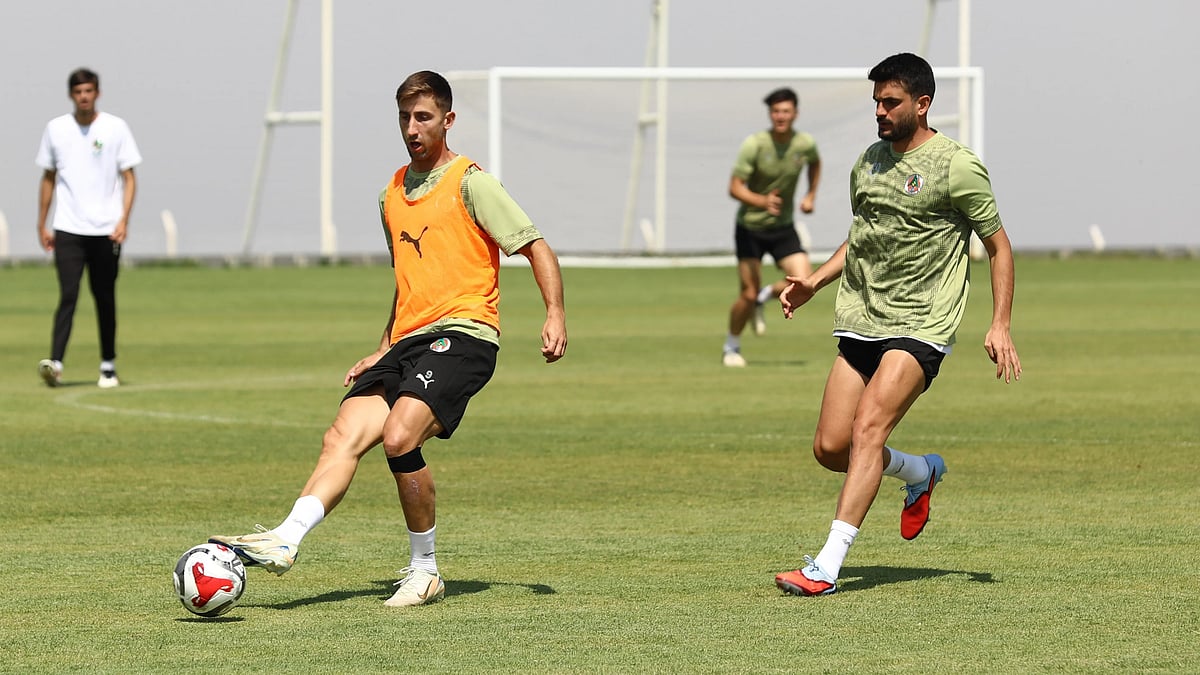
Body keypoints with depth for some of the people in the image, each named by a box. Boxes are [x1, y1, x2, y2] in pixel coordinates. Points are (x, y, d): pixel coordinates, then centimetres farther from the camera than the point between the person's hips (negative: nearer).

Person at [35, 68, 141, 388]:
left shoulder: (115, 128, 1)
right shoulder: (56, 129, 6)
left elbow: (129, 178, 2)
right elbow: (48, 178, 14)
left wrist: (123, 220, -10)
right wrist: (42, 224, 12)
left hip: (106, 230, 0)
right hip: (68, 229, 0)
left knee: (105, 299, 7)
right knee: (68, 296, -13)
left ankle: (108, 366, 19)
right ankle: (55, 363, -21)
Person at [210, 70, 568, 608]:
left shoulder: (470, 182, -3)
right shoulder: (392, 195, 19)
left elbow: (536, 246, -3)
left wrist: (554, 316, -16)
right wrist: (383, 352, 27)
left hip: (462, 333, -7)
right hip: (408, 342, 7)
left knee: (399, 436, -25)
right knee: (343, 437, -13)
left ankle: (424, 572, -11)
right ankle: (286, 540, -25)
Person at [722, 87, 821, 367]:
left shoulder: (805, 144, -6)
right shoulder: (754, 144, -18)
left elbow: (815, 163, 20)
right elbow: (735, 188, -19)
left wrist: (810, 195, 9)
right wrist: (763, 201, -37)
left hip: (783, 227, 3)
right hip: (750, 227, -3)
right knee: (748, 294, -5)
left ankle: (765, 296, 19)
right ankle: (731, 346, 20)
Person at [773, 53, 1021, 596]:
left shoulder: (956, 167, -8)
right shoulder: (868, 162, 12)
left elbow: (999, 245, -1)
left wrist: (1000, 326, -9)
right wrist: (815, 281, 10)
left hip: (919, 327, -7)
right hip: (860, 322, 7)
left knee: (868, 427, -23)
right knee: (830, 448, 1)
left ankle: (827, 566, -26)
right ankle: (921, 473, 32)